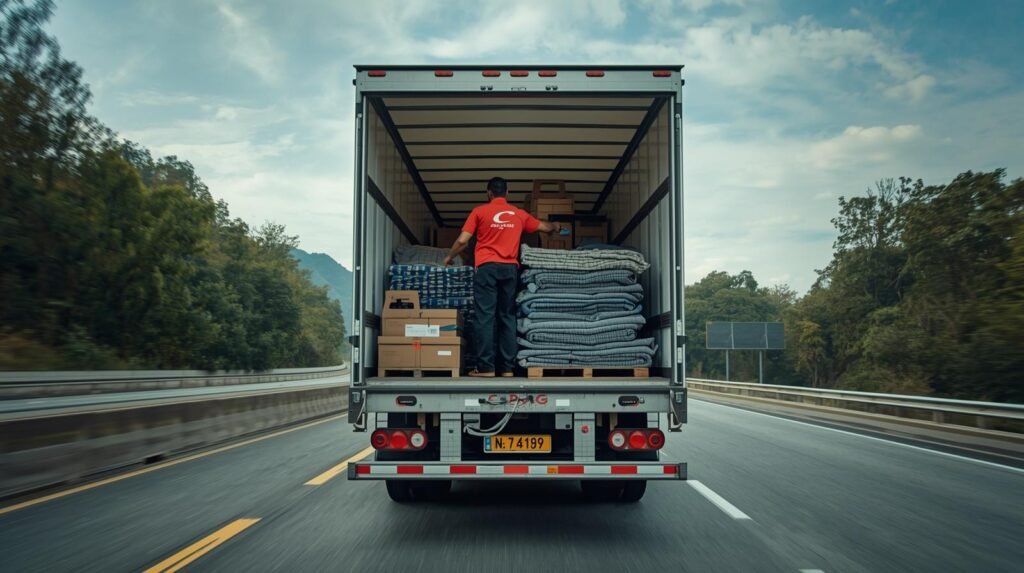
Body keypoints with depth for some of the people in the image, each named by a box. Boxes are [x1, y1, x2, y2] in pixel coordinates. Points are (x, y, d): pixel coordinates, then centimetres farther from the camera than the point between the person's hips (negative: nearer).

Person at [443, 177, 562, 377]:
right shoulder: (519, 214, 14)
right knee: (508, 317, 7)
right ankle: (508, 367, 6)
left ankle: (486, 367, -6)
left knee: (485, 317, -3)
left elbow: (462, 241, 1)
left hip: (487, 268, -3)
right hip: (510, 269, 3)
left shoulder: (480, 211, 4)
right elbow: (544, 227, 28)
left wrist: (449, 257, 18)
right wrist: (556, 227, 51)